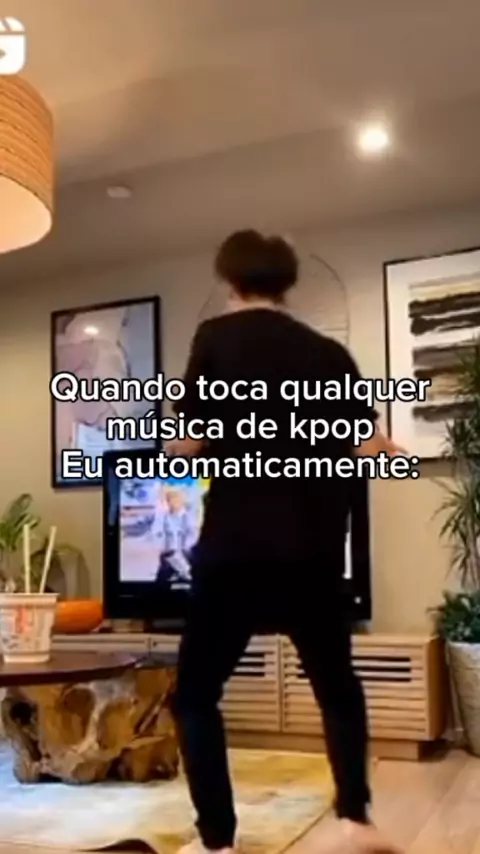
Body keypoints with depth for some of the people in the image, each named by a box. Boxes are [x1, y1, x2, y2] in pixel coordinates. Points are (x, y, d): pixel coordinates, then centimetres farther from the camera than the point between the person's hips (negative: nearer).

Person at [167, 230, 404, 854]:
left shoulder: (216, 338, -2)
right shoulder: (330, 352, 8)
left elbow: (188, 446, -7)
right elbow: (368, 452, 3)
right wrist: (398, 452, 25)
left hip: (236, 547, -3)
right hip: (314, 550, 4)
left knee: (195, 693, 12)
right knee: (337, 683, 24)